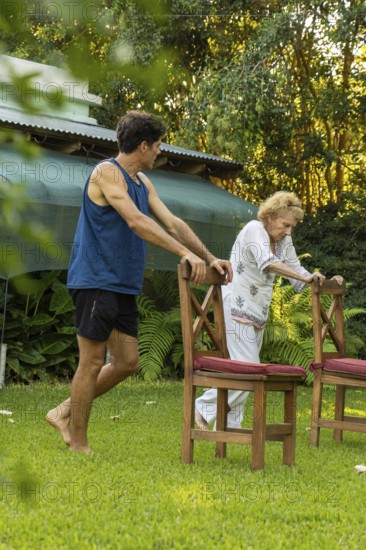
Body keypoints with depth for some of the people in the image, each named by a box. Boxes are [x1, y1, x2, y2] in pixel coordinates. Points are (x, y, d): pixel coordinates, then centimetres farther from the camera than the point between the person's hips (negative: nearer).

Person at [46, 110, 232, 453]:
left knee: (127, 363, 9)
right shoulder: (107, 172, -13)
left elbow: (172, 223, 16)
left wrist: (210, 258, 8)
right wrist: (185, 252, -28)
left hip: (124, 286, 9)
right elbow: (136, 221, -24)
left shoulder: (142, 182, 16)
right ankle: (79, 444, 6)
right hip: (96, 280, -9)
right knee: (92, 362, -4)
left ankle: (65, 412, 21)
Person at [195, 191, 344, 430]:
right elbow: (267, 262, -32)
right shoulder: (255, 230, -15)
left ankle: (229, 425, 14)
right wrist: (306, 278, -40)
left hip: (258, 314, 9)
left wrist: (326, 282, -3)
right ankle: (205, 408, -2)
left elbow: (296, 270, 13)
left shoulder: (284, 240, 10)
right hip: (237, 309, -9)